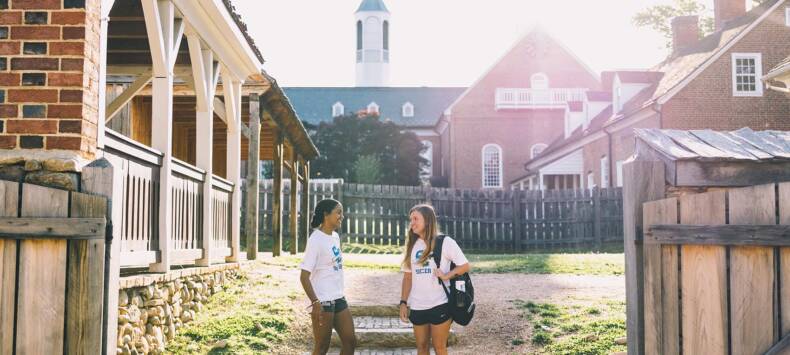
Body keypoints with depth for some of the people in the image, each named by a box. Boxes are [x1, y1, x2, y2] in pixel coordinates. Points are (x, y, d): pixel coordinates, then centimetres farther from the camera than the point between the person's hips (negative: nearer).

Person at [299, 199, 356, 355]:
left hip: (338, 299, 8)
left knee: (350, 341, 10)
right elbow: (304, 276, -18)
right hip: (322, 302, -8)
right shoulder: (316, 239, -15)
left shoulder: (335, 236, 10)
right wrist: (315, 302, -24)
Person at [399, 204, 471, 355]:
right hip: (417, 307, 5)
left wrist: (446, 276, -19)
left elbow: (465, 266, -5)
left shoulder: (444, 242, -5)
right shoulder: (412, 245, 9)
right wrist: (403, 302, 3)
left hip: (439, 305, -4)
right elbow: (408, 276, 10)